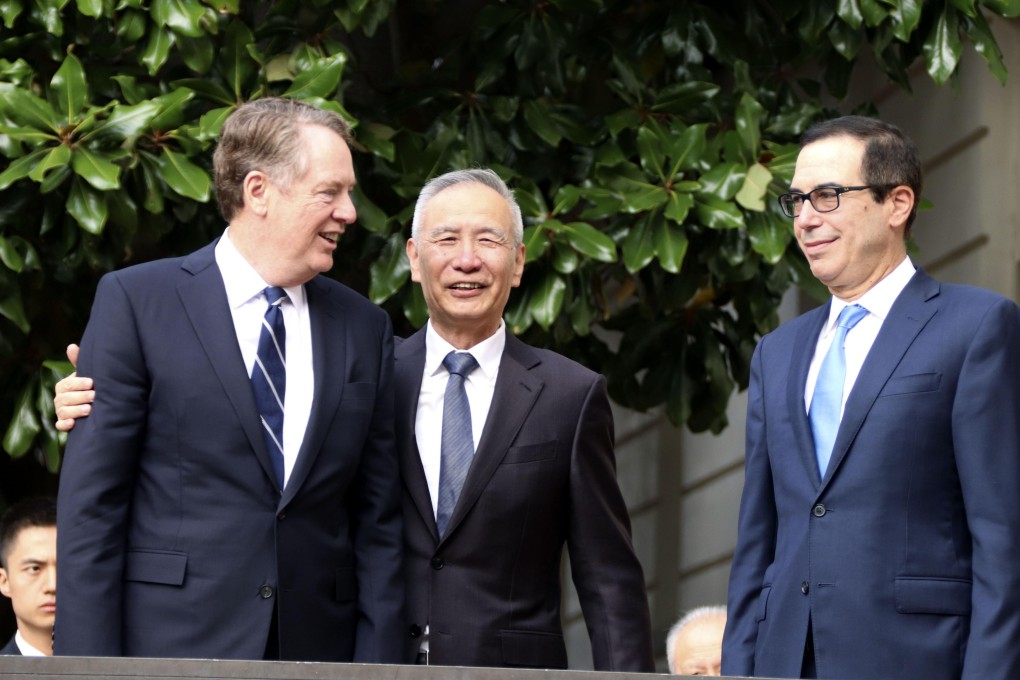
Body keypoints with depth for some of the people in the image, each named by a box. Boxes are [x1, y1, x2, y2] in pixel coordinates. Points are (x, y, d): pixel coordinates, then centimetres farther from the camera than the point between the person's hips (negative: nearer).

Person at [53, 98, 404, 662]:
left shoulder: (364, 328, 11)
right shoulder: (136, 302, -1)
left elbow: (377, 523, 10)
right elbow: (91, 503, -4)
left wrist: (378, 664, 0)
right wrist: (91, 666, -10)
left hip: (318, 652, 4)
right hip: (171, 648, -4)